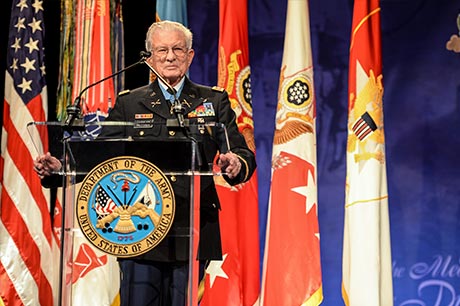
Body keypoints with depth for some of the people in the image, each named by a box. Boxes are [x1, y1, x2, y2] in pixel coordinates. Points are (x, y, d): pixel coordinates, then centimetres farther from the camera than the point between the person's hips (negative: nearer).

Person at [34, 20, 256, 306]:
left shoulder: (214, 101, 12)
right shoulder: (129, 103, 13)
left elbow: (242, 154, 3)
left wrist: (236, 164, -21)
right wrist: (60, 167, -12)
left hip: (193, 232, 0)